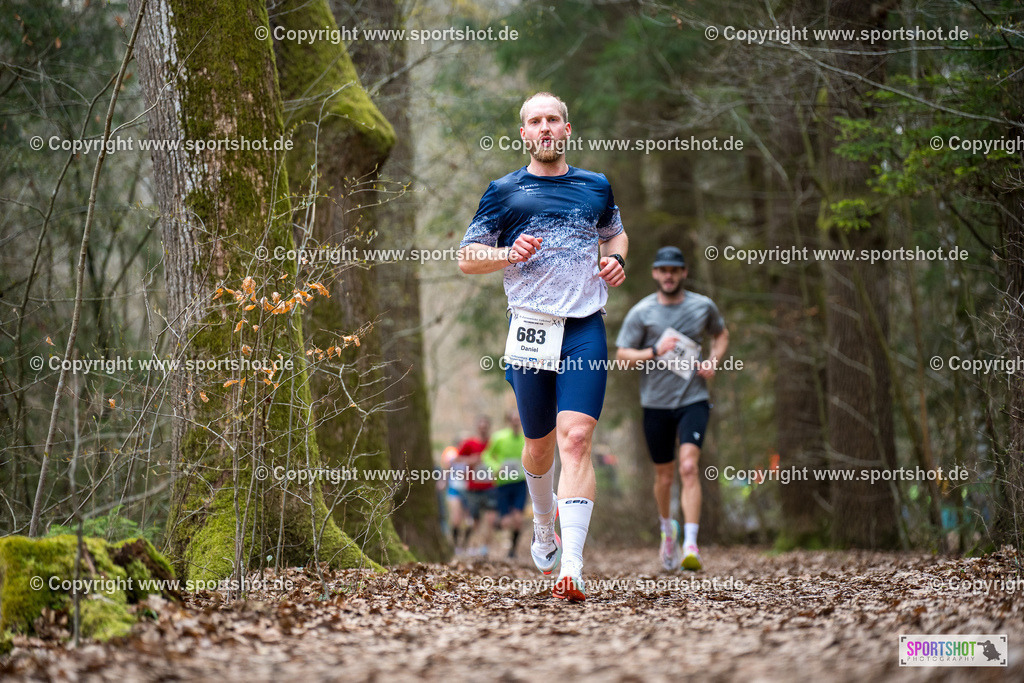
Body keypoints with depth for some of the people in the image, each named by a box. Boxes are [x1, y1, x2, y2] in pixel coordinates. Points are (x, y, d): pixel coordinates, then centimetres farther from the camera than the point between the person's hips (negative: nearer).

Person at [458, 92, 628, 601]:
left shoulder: (596, 187, 13)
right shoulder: (504, 192, 7)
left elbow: (615, 233, 31)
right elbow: (467, 258, 9)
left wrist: (616, 258, 8)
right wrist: (510, 254, -10)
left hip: (585, 330, 0)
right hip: (530, 328, 0)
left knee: (576, 439, -15)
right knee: (539, 444, 12)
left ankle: (571, 567, -22)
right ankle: (544, 529, 44)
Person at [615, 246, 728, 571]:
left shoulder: (703, 306, 3)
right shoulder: (641, 312, -2)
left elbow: (721, 334, 21)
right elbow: (622, 355, -1)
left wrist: (712, 361, 2)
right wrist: (656, 352, -17)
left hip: (694, 400, -1)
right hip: (656, 402, 1)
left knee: (688, 467, -19)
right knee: (664, 476, 11)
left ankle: (690, 545, -25)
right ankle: (667, 527, 42)